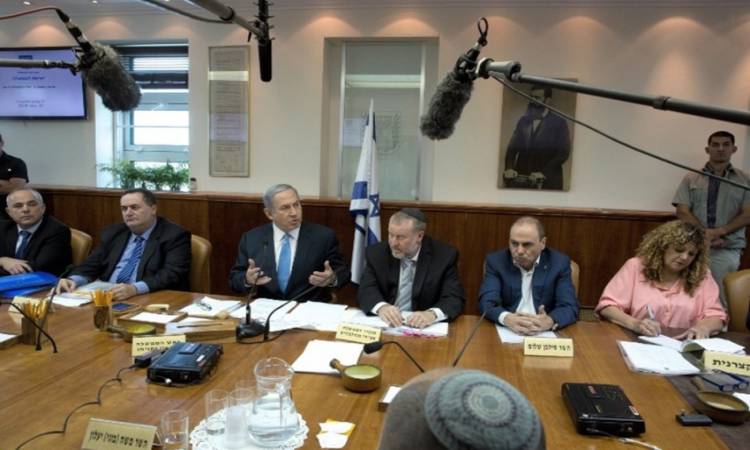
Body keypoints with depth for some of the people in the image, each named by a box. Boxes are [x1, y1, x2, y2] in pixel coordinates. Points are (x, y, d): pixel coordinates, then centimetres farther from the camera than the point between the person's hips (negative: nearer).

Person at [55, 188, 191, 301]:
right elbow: (91, 265, 16)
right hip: (106, 298, 5)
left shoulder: (175, 235, -4)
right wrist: (73, 280, -7)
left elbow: (172, 274, -16)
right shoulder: (113, 233, 17)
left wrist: (135, 289, -30)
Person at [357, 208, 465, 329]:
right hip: (386, 324, 1)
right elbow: (366, 290, -9)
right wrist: (381, 307, -31)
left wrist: (432, 314, -33)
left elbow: (455, 299, -13)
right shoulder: (377, 253, -2)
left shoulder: (445, 256, -7)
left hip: (423, 327, 0)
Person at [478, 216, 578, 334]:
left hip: (544, 334, 2)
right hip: (505, 332, -1)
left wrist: (550, 321, -29)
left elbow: (570, 308, -7)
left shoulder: (559, 263, 1)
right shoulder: (496, 261, 0)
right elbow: (486, 303, -11)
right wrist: (507, 319, -31)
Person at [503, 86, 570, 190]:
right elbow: (512, 147, 7)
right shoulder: (523, 120, 14)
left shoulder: (559, 122, 2)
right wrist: (509, 168, -11)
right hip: (521, 179, 3)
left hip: (547, 182, -3)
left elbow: (563, 152, -4)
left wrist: (543, 173, -17)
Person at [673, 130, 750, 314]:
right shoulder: (691, 179, 9)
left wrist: (718, 232, -13)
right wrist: (705, 234, -12)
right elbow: (682, 211, 1)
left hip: (727, 250, 0)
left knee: (720, 302, -1)